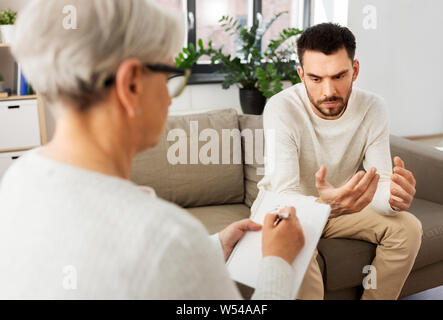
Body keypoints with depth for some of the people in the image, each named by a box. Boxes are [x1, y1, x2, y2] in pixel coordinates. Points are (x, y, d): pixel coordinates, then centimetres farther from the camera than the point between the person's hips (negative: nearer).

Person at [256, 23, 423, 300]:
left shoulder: (373, 108, -15)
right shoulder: (281, 109, -27)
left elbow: (381, 184, -18)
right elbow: (285, 196, -33)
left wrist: (394, 197, -44)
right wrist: (324, 205, -56)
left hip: (339, 204, 4)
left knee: (408, 228, -14)